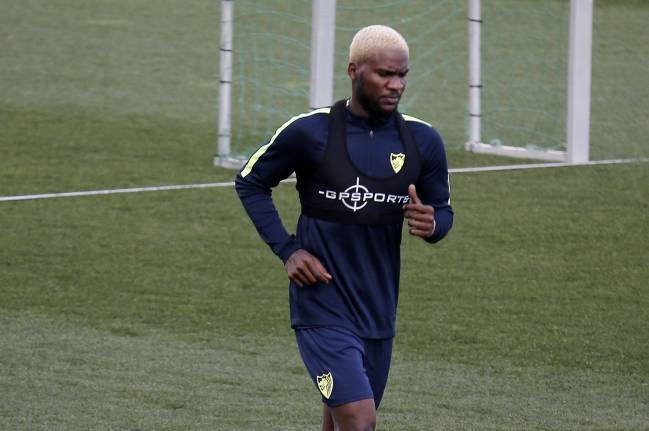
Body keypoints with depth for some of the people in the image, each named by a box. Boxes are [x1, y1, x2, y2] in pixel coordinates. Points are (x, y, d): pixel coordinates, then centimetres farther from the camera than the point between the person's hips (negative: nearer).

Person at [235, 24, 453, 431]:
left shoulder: (422, 141, 1)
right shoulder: (310, 133, -9)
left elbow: (443, 210, 13)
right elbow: (250, 182, 5)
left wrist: (431, 223, -13)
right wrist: (287, 249, -6)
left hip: (379, 314, 5)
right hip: (323, 306, -5)